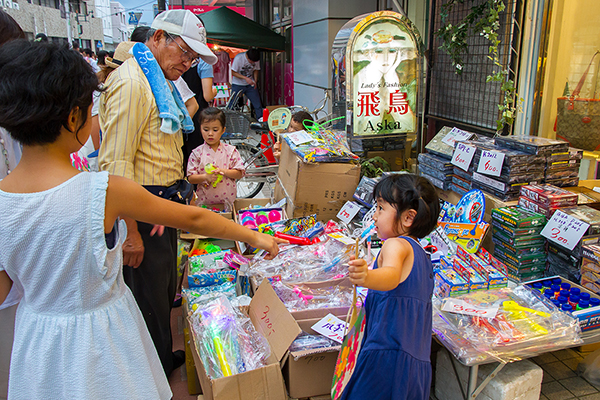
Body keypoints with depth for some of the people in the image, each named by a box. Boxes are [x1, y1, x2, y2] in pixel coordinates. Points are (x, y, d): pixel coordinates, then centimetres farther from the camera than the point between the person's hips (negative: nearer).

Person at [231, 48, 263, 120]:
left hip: (250, 85, 3)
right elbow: (233, 72, -17)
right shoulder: (238, 58, -20)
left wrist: (255, 81, -8)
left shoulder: (256, 60, -7)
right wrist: (246, 78, -27)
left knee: (258, 104, -1)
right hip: (238, 85, -3)